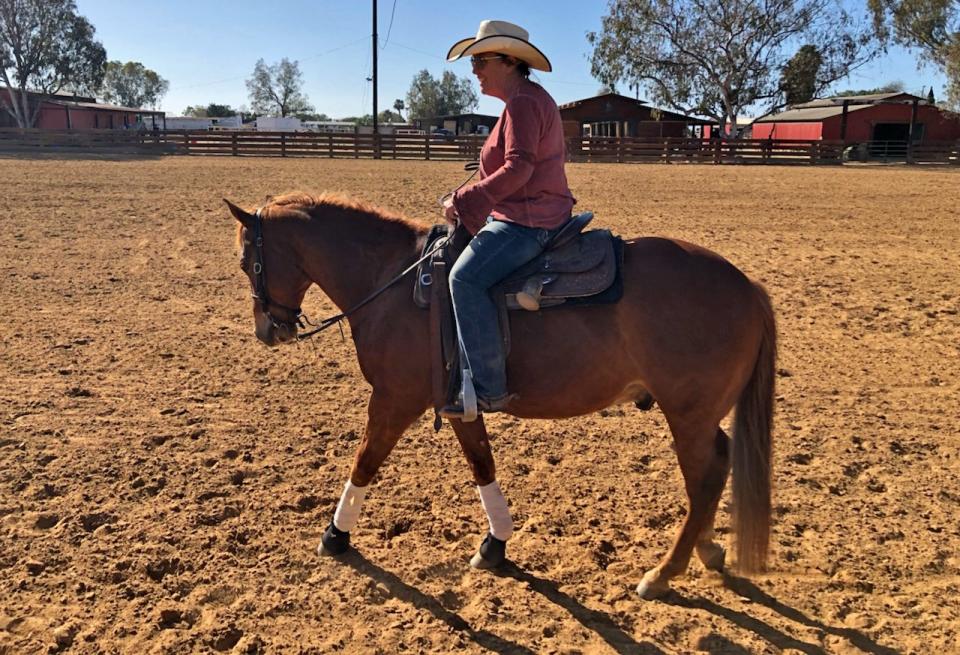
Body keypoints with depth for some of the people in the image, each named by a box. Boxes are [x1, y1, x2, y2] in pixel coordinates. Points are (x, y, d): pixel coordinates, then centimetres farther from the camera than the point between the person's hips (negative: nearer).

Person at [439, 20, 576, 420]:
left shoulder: (522, 102, -13)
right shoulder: (532, 99, 20)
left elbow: (518, 168, -25)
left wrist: (464, 201, -23)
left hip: (528, 222, -12)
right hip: (544, 213, 12)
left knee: (465, 277, -26)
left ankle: (489, 389, -25)